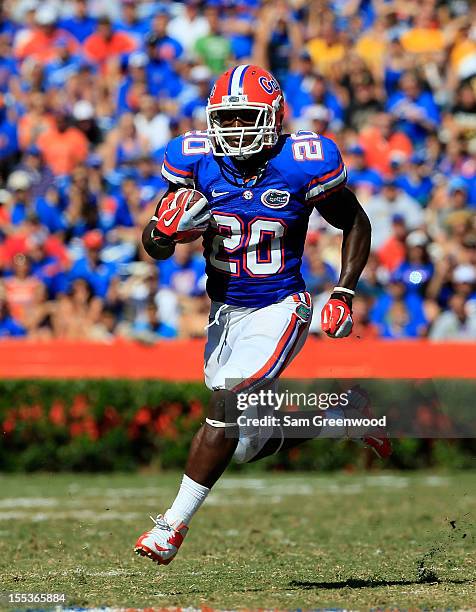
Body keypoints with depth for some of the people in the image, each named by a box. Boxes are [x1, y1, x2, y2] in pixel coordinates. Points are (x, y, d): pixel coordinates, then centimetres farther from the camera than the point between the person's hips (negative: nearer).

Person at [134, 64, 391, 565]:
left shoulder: (302, 165, -16)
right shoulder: (197, 162, -8)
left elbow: (356, 225, 0)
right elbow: (155, 249, -1)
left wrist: (344, 295, -9)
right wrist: (165, 227, -25)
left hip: (277, 309, -5)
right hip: (225, 309, 5)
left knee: (226, 407, -20)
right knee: (249, 442, 11)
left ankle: (174, 524, -9)